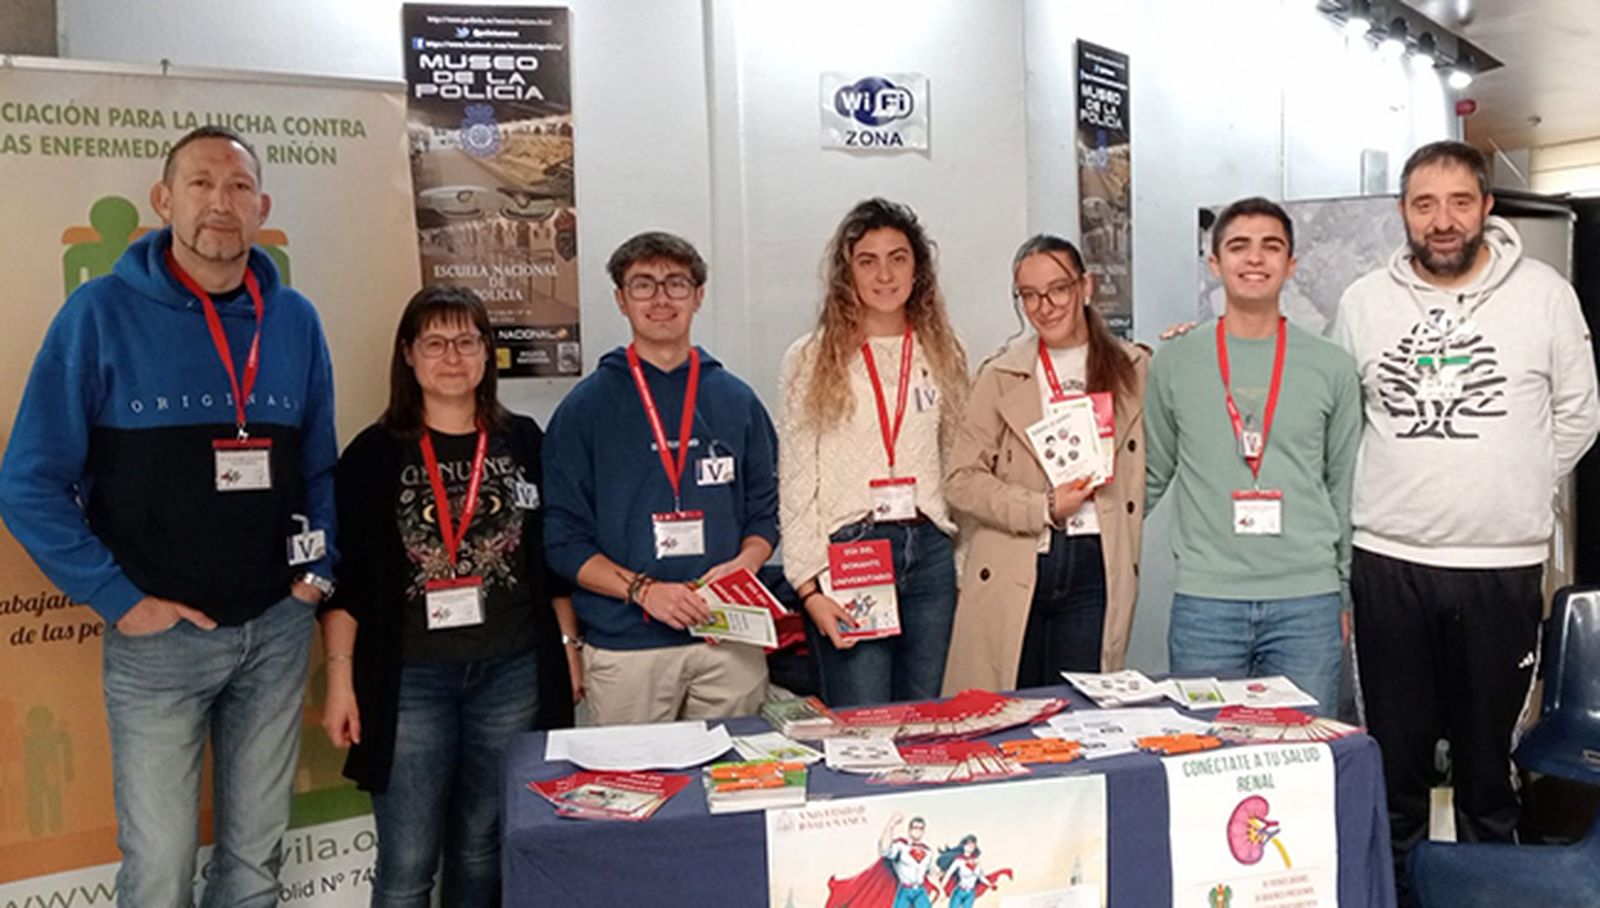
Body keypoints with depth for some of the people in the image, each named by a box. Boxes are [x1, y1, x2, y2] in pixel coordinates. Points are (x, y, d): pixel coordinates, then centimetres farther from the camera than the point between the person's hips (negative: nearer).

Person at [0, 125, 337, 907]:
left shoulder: (294, 320, 3)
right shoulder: (102, 312, -8)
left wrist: (319, 568, 2)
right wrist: (119, 600, -9)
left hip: (279, 628, 3)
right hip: (160, 636, -3)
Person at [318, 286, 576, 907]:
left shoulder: (523, 442, 6)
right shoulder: (375, 454, 0)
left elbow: (553, 556, 10)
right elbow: (345, 577, -1)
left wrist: (568, 646, 8)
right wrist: (340, 677, -6)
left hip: (513, 674, 2)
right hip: (409, 679, -2)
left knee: (483, 852, 12)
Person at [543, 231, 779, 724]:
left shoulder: (737, 401, 9)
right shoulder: (585, 407, 1)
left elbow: (765, 511, 12)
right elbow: (564, 541, -2)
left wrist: (742, 564, -8)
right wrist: (643, 590, -15)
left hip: (729, 640, 2)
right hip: (625, 648, -2)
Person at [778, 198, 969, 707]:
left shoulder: (942, 354, 11)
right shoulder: (811, 359, 0)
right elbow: (795, 484, -2)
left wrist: (963, 562, 7)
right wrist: (809, 585, -9)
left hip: (930, 552, 4)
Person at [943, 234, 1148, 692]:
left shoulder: (1134, 370, 7)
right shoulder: (1000, 376, 4)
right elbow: (961, 480, 0)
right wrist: (1044, 509, -10)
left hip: (1097, 568, 1)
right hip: (1011, 575, -1)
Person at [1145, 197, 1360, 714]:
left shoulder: (1331, 368, 6)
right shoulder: (1173, 364, 5)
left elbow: (1344, 489, 11)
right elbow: (1149, 477, 12)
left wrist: (1344, 592, 12)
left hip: (1308, 602, 1)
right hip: (1203, 601, 0)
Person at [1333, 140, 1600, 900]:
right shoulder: (1363, 303, 3)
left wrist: (1515, 491, 5)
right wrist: (1386, 495, 7)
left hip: (1503, 565, -1)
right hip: (1388, 561, 1)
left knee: (1488, 753, 10)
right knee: (1394, 752, 9)